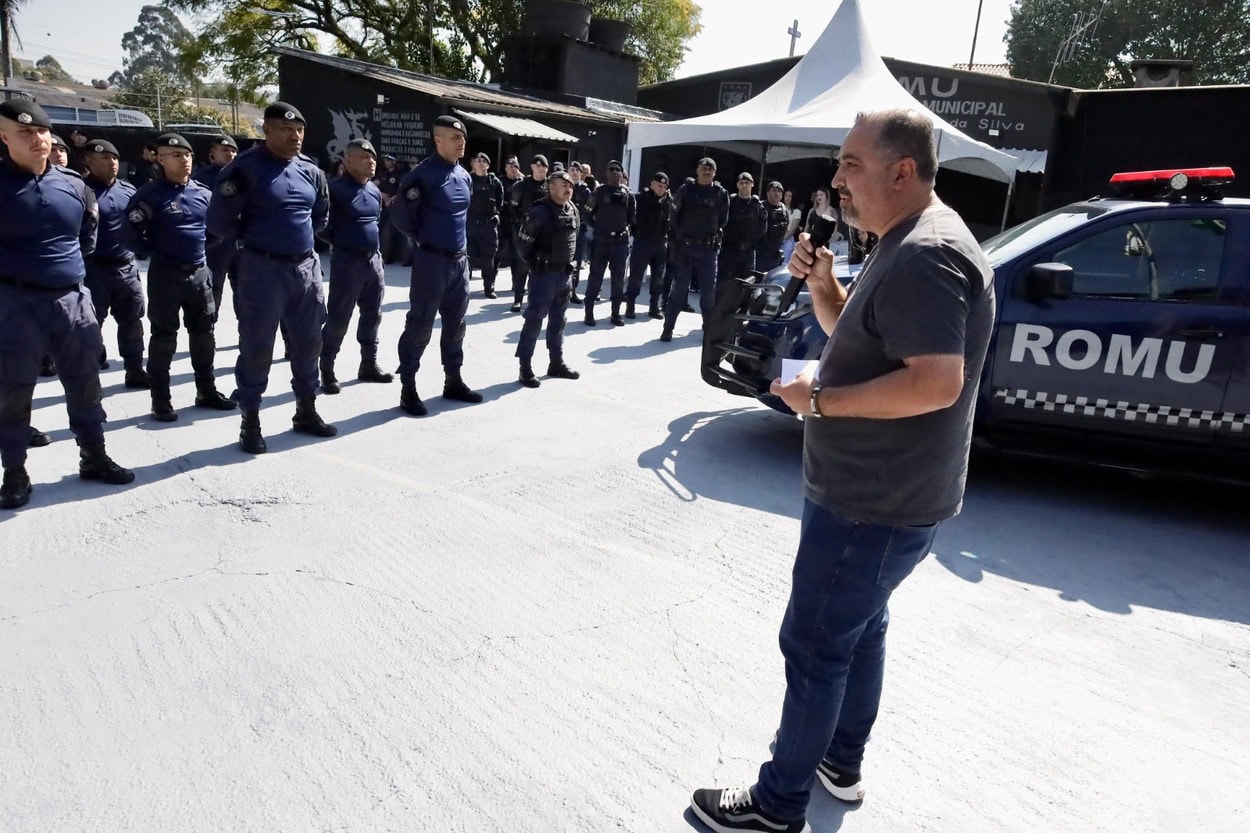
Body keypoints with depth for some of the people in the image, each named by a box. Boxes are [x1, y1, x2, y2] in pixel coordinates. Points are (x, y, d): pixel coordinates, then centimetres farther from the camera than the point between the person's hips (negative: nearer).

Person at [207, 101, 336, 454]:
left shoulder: (310, 171, 8)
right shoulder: (246, 168, -10)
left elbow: (321, 216, 24)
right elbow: (219, 221, -8)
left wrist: (299, 237, 13)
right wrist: (253, 239, 4)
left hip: (307, 267, 6)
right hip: (263, 269, -6)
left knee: (308, 342, 12)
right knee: (257, 346, 1)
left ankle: (306, 411, 27)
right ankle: (250, 421, 12)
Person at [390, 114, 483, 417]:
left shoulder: (464, 176, 11)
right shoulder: (423, 175, -12)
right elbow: (401, 217, -9)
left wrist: (458, 242, 15)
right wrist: (425, 239, 2)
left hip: (460, 261, 7)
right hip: (432, 261, -7)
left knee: (455, 323, 13)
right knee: (420, 325, -2)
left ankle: (453, 381, 25)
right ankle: (408, 389, 5)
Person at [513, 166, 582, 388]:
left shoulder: (573, 211, 7)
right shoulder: (540, 211, -15)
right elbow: (523, 241, -12)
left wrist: (572, 261, 13)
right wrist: (536, 264, -7)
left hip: (565, 273, 7)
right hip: (544, 273, -7)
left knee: (558, 319, 14)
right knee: (534, 319, -4)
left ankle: (557, 363, 25)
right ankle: (525, 367, 1)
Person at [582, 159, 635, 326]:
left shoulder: (628, 194, 7)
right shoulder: (599, 191, -1)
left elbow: (632, 215, 16)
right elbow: (588, 212, 4)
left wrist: (626, 228, 6)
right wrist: (596, 227, -2)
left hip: (621, 240, 3)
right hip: (600, 240, -3)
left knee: (618, 278, 6)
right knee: (595, 277, -1)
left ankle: (616, 313, 15)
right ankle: (589, 312, 5)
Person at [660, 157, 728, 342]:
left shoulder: (720, 193, 4)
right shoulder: (686, 190, 1)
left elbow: (723, 219, 10)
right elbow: (675, 215, 6)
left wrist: (712, 233, 5)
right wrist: (681, 234, 2)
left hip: (708, 248, 1)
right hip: (685, 246, -1)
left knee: (709, 288, 4)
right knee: (679, 287, -1)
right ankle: (668, 327, 3)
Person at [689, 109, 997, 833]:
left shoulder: (927, 255, -23)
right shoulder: (907, 245, 11)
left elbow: (936, 382, -32)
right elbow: (854, 334, 19)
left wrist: (819, 399, -23)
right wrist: (821, 283, 0)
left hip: (876, 503, -11)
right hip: (875, 492, 11)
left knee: (816, 644, 2)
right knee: (860, 625, 22)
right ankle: (842, 761, 42)